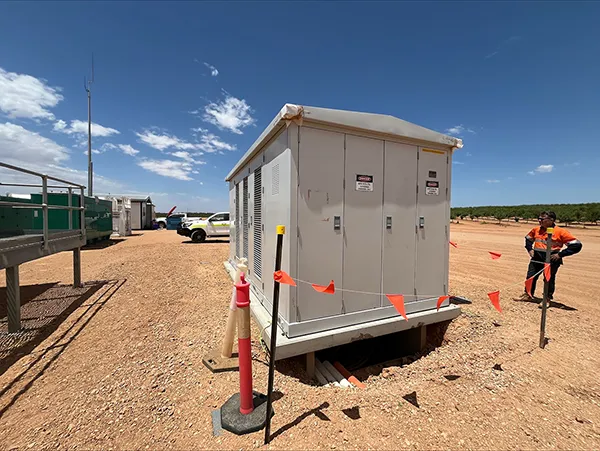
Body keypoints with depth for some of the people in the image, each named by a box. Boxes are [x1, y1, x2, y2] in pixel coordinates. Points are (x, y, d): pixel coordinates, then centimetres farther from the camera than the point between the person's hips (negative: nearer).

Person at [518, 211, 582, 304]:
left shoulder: (560, 232, -11)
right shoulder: (536, 230, 4)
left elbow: (576, 245, -10)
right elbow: (528, 239, 24)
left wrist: (560, 254, -14)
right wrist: (530, 249, 10)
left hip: (551, 260, -5)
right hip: (536, 258, 5)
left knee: (549, 280, 6)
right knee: (530, 277, 10)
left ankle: (547, 299, 23)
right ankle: (528, 295, 25)